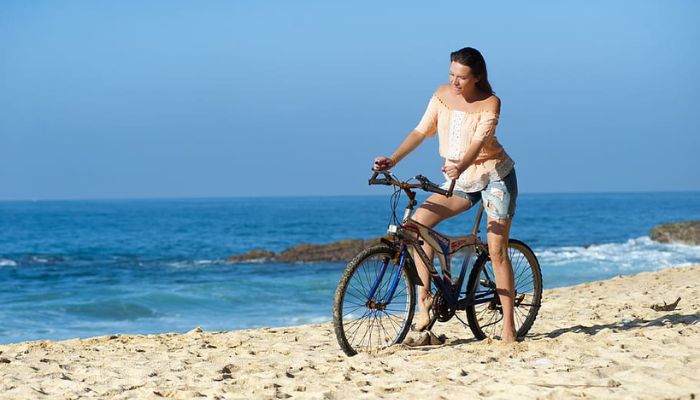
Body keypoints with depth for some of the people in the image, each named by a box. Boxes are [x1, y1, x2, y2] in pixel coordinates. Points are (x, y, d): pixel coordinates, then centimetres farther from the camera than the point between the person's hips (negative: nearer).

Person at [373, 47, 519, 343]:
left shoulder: (490, 104, -16)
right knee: (419, 219, -17)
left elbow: (479, 140, -30)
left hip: (496, 176, -5)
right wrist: (393, 160, -16)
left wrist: (461, 166, -49)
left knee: (497, 251, -9)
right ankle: (424, 299, -14)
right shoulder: (443, 95, -2)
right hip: (461, 182, 5)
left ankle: (508, 326, -2)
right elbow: (422, 130, -4)